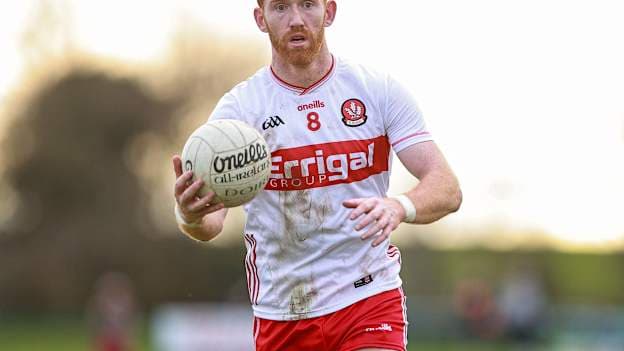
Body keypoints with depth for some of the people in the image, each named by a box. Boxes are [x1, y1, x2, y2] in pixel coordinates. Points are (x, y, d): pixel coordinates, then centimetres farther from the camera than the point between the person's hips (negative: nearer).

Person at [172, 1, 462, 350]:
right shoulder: (238, 107, -3)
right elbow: (211, 223, -12)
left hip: (369, 298, -2)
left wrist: (399, 207, -30)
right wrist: (191, 216, -38)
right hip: (279, 317, 2)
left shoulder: (380, 91, -2)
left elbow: (447, 189, -8)